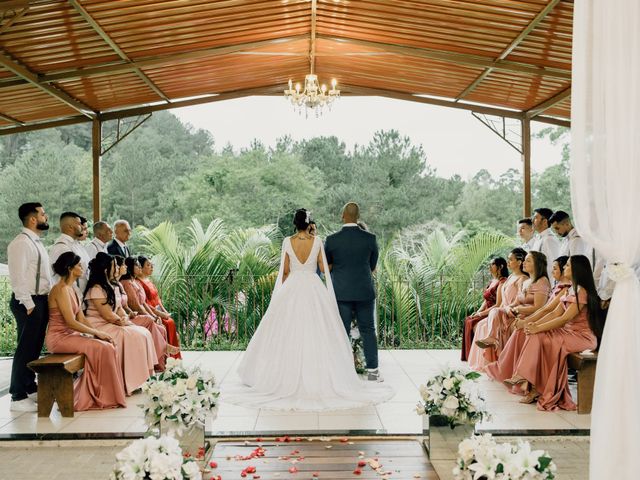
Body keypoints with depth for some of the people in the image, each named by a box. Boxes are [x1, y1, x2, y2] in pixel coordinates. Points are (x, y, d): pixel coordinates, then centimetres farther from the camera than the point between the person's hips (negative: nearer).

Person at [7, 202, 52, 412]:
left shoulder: (36, 242, 16)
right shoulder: (21, 243, -13)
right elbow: (18, 276, -19)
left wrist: (44, 301, 12)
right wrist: (29, 304, -19)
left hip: (41, 300, 9)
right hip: (29, 302, -9)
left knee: (35, 348, 17)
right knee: (25, 349, -4)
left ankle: (31, 389, 28)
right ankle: (18, 398, 3)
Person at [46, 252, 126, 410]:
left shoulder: (71, 289, 14)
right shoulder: (61, 289, -16)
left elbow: (81, 318, 11)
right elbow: (71, 322, -21)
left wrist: (97, 332, -2)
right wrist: (97, 332, -15)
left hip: (69, 334, 9)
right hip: (59, 337, -9)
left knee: (108, 345, -7)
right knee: (102, 348, -21)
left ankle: (95, 394, -3)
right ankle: (104, 397, -9)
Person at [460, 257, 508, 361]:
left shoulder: (502, 282, -12)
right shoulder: (492, 281, 18)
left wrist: (482, 313, -17)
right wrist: (477, 312, 2)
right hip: (486, 313, 9)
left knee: (473, 323, -23)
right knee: (467, 321, -8)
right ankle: (469, 356, -7)